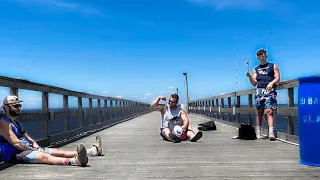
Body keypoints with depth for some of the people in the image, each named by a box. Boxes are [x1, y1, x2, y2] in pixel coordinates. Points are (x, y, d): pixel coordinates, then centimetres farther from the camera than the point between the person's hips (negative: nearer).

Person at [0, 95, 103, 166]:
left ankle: (94, 150, -4)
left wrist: (37, 147, 0)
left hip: (27, 149, 10)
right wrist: (34, 149, -12)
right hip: (14, 154, -10)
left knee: (58, 151, 0)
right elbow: (16, 143, -19)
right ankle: (75, 161, -61)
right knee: (44, 156, -35)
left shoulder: (15, 123, 22)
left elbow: (28, 139, 19)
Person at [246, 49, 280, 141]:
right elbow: (254, 83, 13)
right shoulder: (256, 69, 22)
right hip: (259, 91, 3)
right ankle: (258, 133, 5)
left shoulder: (273, 66, 16)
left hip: (270, 91, -3)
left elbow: (277, 78, 5)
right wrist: (250, 77, -7)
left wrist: (271, 83, -15)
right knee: (259, 112, 3)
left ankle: (271, 133, -21)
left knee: (269, 111, -15)